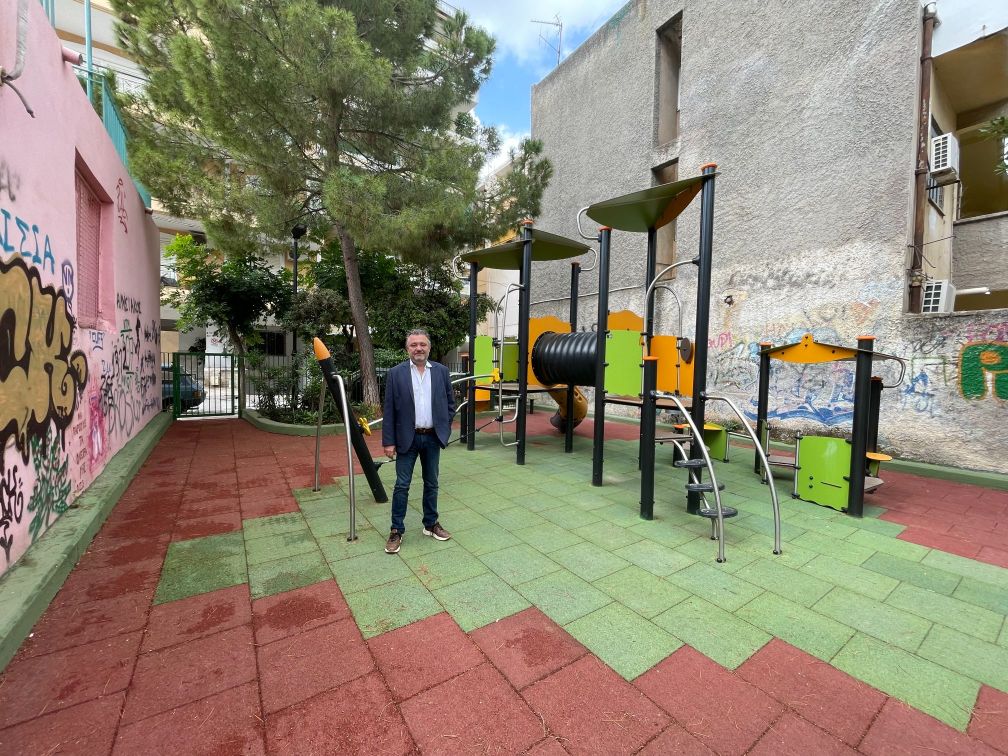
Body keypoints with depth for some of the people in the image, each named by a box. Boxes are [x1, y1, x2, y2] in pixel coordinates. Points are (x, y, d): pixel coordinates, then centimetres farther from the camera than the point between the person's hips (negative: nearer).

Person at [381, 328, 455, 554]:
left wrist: (445, 427, 1)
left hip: (433, 437, 3)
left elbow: (450, 402, 9)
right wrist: (388, 442, -7)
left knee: (431, 483, 14)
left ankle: (431, 524, 30)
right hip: (407, 438, -2)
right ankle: (397, 530, 19)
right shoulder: (396, 374, -5)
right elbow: (389, 411, -5)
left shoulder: (442, 371, 1)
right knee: (402, 485, 4)